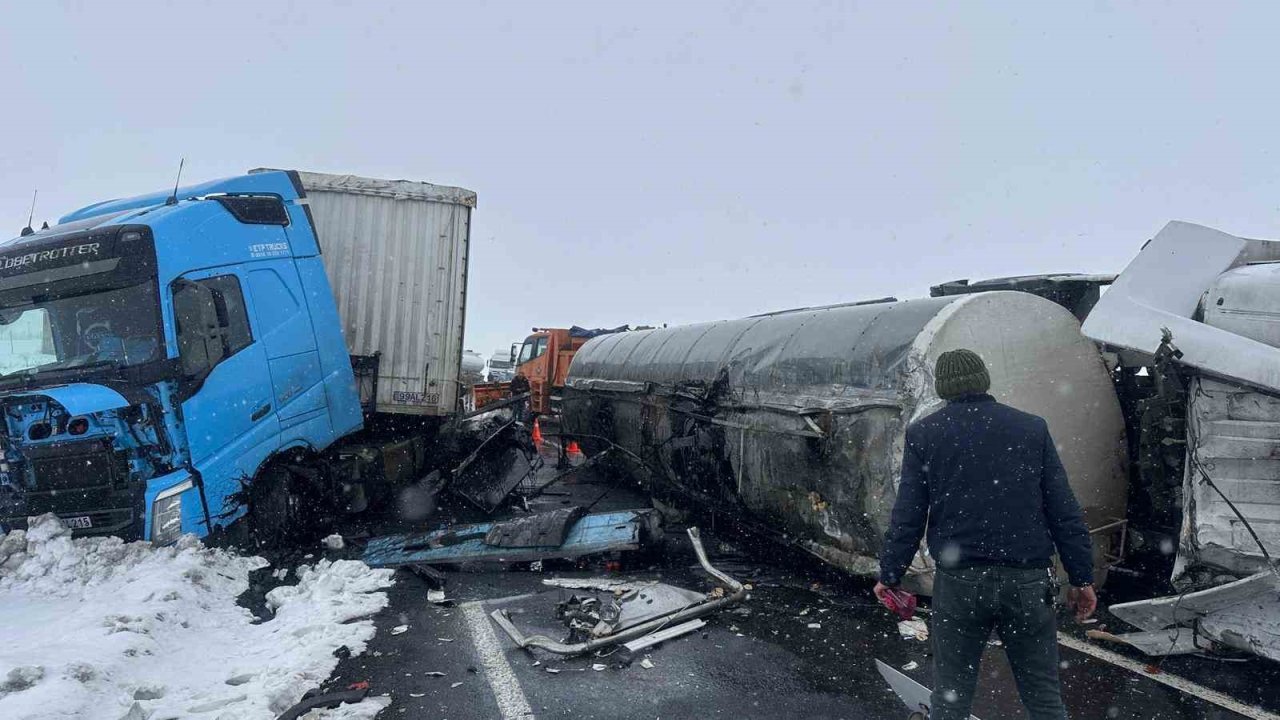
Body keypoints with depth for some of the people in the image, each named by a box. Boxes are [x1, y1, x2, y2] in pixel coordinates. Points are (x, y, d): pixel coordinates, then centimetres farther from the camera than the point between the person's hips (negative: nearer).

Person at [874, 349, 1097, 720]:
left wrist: (889, 575, 6)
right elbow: (1064, 512, 2)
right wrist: (1082, 578, 9)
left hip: (958, 582, -1)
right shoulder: (1033, 428, 3)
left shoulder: (924, 433, -1)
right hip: (1027, 582, 1)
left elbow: (908, 516, -3)